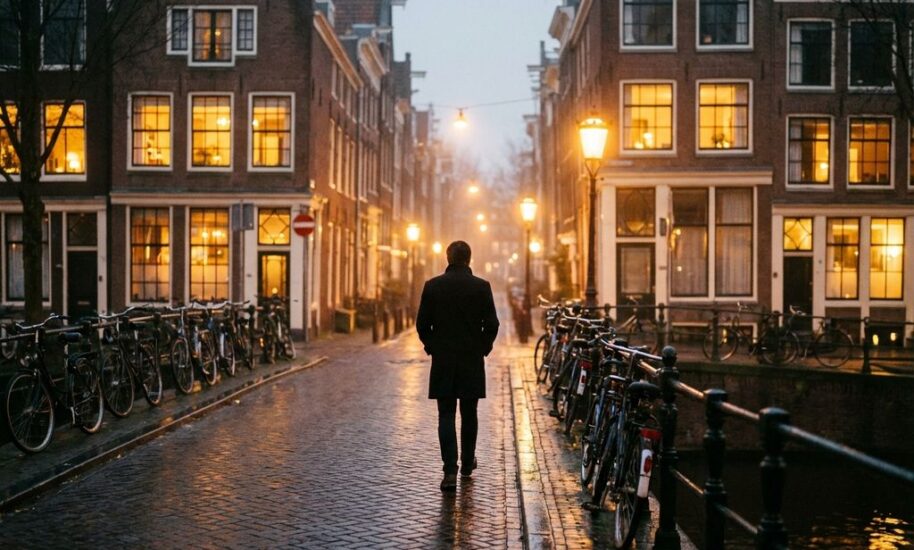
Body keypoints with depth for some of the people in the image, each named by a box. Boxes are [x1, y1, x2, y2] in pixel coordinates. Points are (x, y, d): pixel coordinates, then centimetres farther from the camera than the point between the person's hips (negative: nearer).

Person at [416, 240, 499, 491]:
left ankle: (450, 471, -10)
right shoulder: (482, 286, -5)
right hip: (472, 360, 0)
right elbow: (492, 324, -7)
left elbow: (422, 324, -2)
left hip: (442, 361, 0)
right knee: (469, 414, 14)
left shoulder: (432, 286, -3)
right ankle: (467, 464, 28)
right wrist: (483, 348, 9)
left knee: (446, 415, 1)